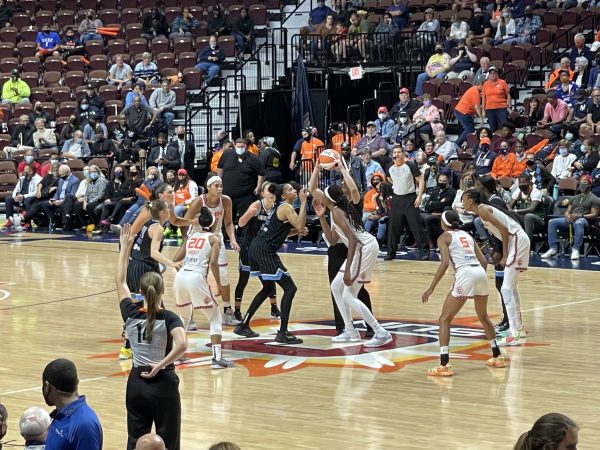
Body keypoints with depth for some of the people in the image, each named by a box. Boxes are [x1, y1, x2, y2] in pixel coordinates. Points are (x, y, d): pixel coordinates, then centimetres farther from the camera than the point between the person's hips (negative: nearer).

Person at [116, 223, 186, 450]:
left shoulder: (131, 314, -5)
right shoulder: (169, 318, -14)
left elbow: (120, 281, 8)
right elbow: (181, 345, -33)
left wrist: (125, 248, 11)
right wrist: (160, 365, -21)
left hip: (136, 383, 4)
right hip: (163, 384, -3)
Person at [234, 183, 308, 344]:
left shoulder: (281, 207, 19)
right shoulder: (287, 207, -10)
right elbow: (300, 225, -26)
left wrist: (297, 231, 14)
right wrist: (303, 202, -22)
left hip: (256, 248, 10)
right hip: (264, 251, -10)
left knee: (268, 288, 26)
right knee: (290, 288, -8)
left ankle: (243, 326, 30)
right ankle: (282, 333, -11)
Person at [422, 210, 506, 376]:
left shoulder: (444, 237, 8)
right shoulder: (467, 235, 25)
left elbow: (445, 262, -8)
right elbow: (483, 261, 18)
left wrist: (431, 288, -8)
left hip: (465, 274, -6)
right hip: (480, 272, 6)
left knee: (444, 319, 1)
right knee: (483, 316, 29)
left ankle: (444, 365, -12)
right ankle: (497, 356, 37)